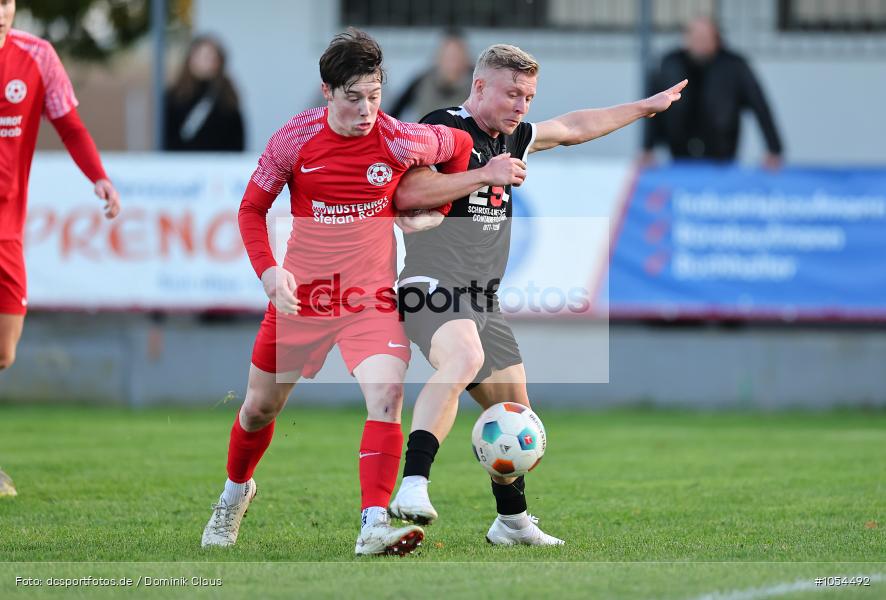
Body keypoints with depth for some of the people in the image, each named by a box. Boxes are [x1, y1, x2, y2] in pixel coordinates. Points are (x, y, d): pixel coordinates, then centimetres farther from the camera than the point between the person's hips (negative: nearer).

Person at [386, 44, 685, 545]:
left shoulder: (511, 137, 18)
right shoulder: (443, 129, -9)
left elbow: (573, 128, 34)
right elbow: (407, 192, -23)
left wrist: (645, 107, 41)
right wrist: (485, 175, -22)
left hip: (483, 299, 10)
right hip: (433, 286, -10)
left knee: (514, 411, 15)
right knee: (464, 357, -38)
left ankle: (513, 523, 34)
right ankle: (412, 488, -48)